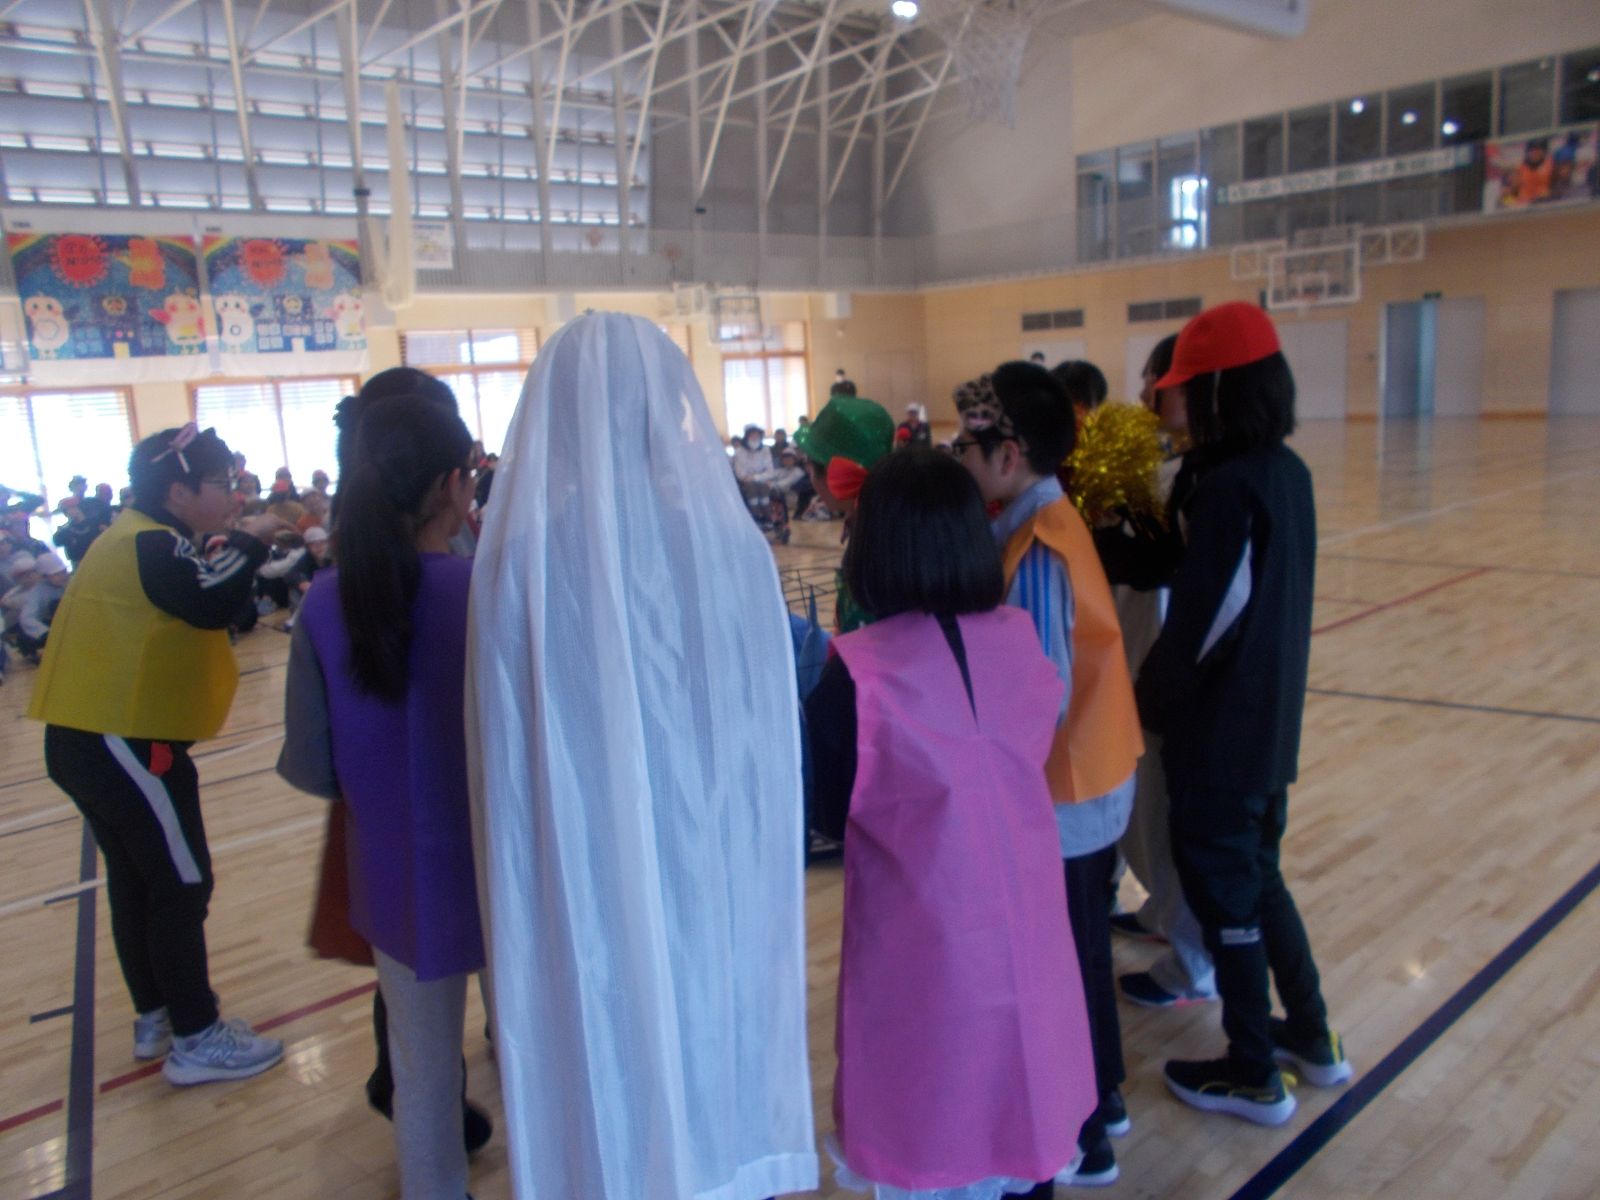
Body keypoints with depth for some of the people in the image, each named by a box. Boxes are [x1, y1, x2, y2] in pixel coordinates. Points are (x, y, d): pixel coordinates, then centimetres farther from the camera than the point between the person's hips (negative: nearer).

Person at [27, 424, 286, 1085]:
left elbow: (191, 606, 10)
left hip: (90, 737, 10)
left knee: (136, 880, 19)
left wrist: (236, 550, 1)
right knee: (182, 885, -1)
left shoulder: (132, 537, 14)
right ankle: (196, 1041, 10)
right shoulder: (152, 543, -17)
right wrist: (248, 543, -17)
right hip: (125, 743, -10)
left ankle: (155, 1018, 33)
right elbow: (212, 605, -31)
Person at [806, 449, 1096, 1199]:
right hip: (1026, 928, 4)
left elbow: (825, 812, -8)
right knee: (1018, 1117, 24)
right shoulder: (1022, 638, -4)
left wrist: (810, 715, 5)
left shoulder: (862, 670, -19)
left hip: (926, 946, -4)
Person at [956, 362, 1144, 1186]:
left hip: (1061, 792, -9)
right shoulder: (1049, 521, 4)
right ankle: (1101, 1096, 40)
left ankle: (1080, 1136, 25)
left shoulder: (1034, 548, -24)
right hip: (1091, 779, 9)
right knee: (1081, 947, 22)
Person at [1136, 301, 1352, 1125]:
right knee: (1258, 875, 23)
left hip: (1220, 729, -8)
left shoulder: (1229, 485, -23)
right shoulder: (1287, 471, 4)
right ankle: (1312, 1038, 38)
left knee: (1224, 889, 7)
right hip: (1272, 720, 9)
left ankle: (1254, 1076, 24)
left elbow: (1200, 619, -21)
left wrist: (1144, 702, -6)